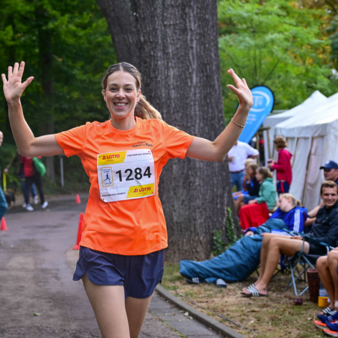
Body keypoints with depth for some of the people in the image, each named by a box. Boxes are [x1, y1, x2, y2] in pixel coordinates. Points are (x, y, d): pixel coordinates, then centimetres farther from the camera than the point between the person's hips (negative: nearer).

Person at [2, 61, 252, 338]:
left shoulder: (157, 131, 3)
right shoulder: (89, 135, 1)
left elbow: (217, 151, 6)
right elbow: (28, 147, 5)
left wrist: (243, 110, -4)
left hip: (147, 247, 2)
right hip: (101, 250, -2)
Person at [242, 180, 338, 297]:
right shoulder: (323, 211, 19)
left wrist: (305, 238, -13)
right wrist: (302, 237, 2)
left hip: (318, 248, -10)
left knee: (275, 242, -24)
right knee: (267, 237, 0)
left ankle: (262, 287, -24)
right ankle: (260, 280, -3)